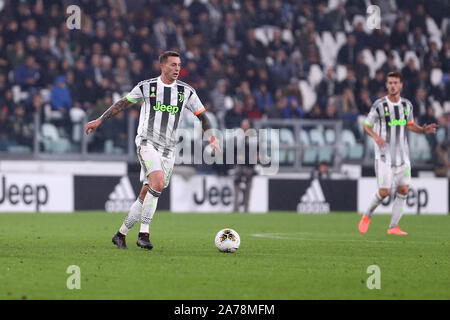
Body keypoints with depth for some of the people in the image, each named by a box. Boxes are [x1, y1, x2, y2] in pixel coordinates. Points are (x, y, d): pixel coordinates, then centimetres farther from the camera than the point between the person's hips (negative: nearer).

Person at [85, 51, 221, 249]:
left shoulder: (186, 92, 7)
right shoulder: (146, 87, 2)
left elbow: (202, 116, 12)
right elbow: (122, 104, 12)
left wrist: (211, 137, -5)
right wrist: (100, 120, 10)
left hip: (168, 150, 4)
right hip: (147, 143, -4)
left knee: (146, 195, 2)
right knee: (158, 183, -26)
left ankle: (121, 234, 15)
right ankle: (144, 233, -22)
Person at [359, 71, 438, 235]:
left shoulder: (407, 104, 6)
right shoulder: (379, 105, -8)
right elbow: (366, 125, 0)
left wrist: (423, 130, 0)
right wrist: (375, 136, -20)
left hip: (402, 154, 5)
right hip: (384, 155, -5)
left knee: (403, 190, -1)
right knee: (384, 192, -10)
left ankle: (393, 227, 6)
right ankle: (367, 216, 16)